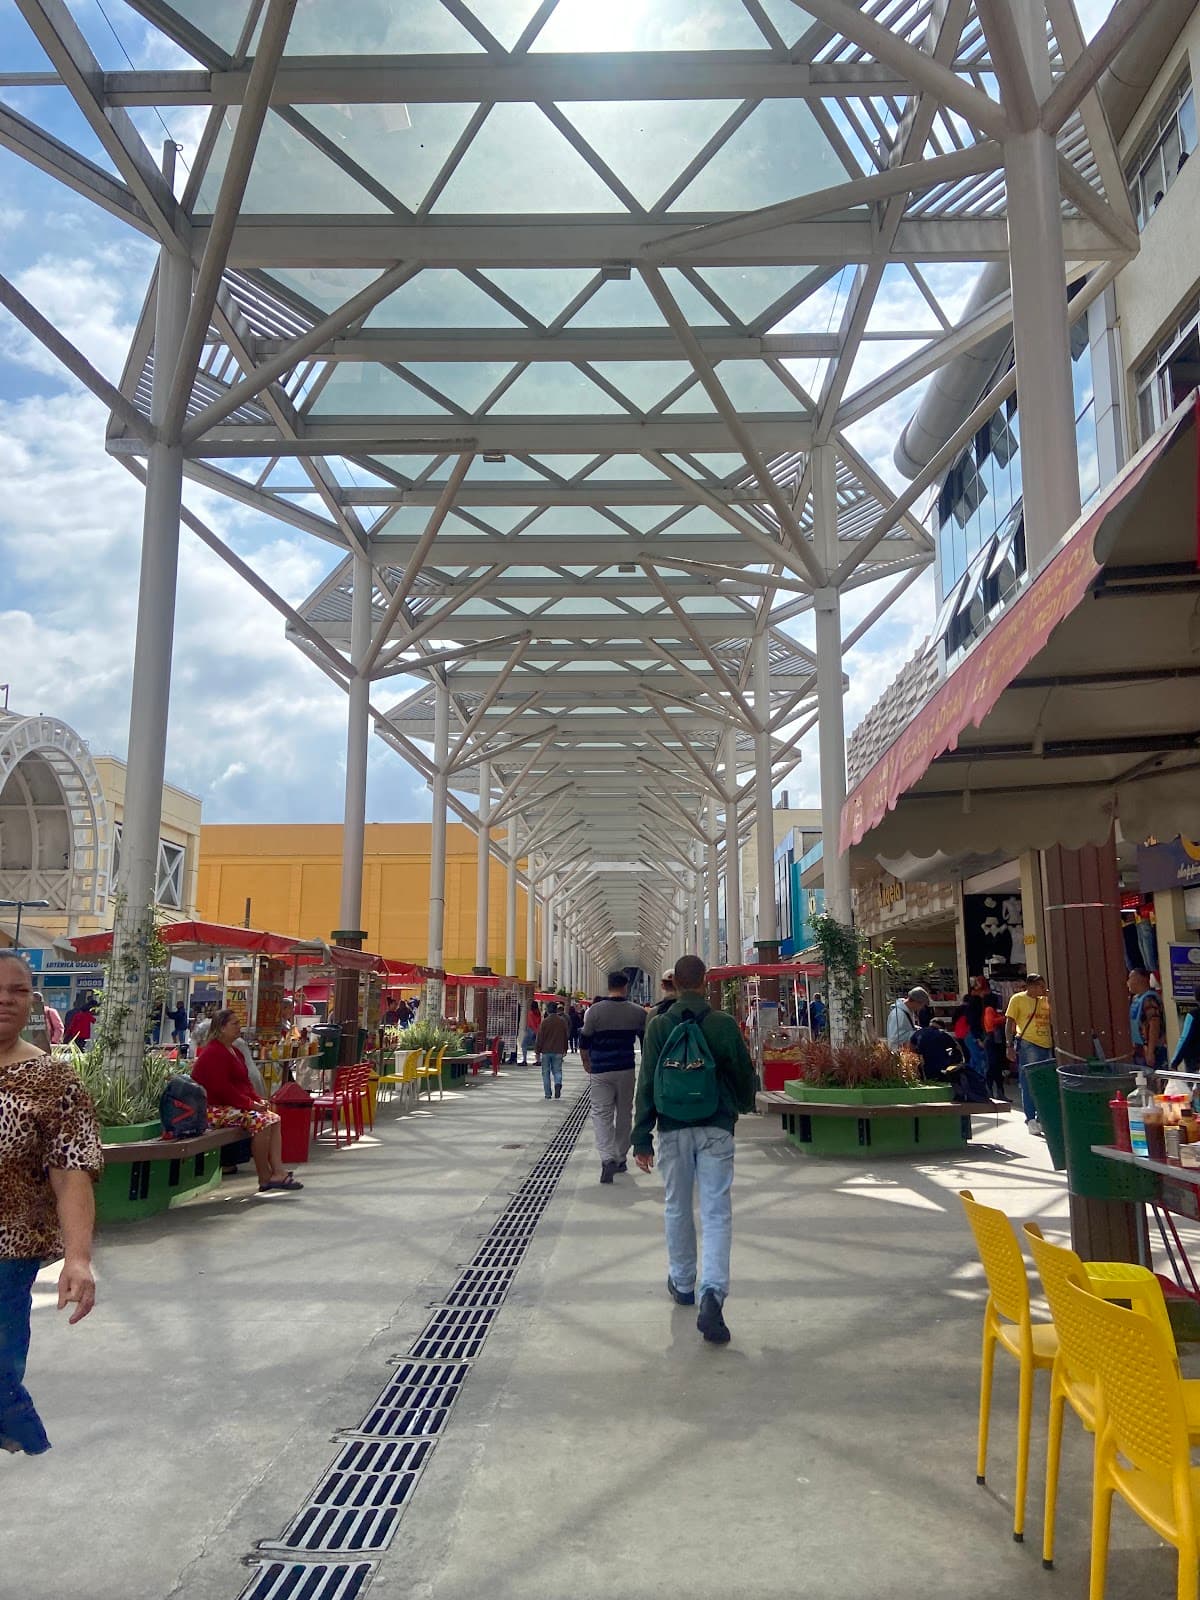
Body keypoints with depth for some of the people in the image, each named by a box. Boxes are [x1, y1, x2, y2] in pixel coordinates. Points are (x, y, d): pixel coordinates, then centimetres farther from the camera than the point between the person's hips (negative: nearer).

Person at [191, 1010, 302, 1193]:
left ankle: (277, 1172, -14)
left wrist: (257, 1099, 3)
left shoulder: (233, 1051, 18)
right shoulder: (213, 1053, -15)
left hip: (234, 1104, 10)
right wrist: (249, 1104, -20)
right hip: (215, 1109, -10)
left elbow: (244, 1083, 21)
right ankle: (264, 1178, -18)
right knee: (260, 1120, -27)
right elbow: (222, 1088, -23)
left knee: (273, 1118, -5)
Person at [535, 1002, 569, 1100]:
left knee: (546, 1073, 8)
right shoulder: (562, 1021, 0)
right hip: (558, 1051, 2)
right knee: (557, 1071, 10)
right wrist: (565, 1049, 19)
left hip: (546, 1051, -2)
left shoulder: (545, 1021, -9)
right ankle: (558, 1084, -19)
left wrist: (538, 1051, 1)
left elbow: (540, 1038, -7)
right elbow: (567, 1036, 8)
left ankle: (548, 1094, 7)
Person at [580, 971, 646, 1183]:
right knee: (624, 1114, 14)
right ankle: (621, 1159, 23)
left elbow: (584, 1041, -1)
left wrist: (586, 1062, 17)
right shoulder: (637, 1012, -1)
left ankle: (608, 1159, -17)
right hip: (627, 1070, 2)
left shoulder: (595, 1011, -6)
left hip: (600, 1071, -2)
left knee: (601, 1114, 0)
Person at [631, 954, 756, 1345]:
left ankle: (682, 1283, 31)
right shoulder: (725, 1023, -6)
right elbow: (745, 1072, 3)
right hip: (716, 1129, -1)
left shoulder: (659, 1025, -5)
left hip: (673, 1129, 1)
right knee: (716, 1213, 0)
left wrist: (642, 1138, -1)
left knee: (677, 1207, 17)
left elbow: (647, 1083, -5)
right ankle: (712, 1294, -15)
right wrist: (743, 1104, 25)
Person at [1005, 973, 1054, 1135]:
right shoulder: (1018, 999, 0)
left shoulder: (1045, 1000, 15)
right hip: (1028, 1044, -5)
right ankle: (1030, 1119, 0)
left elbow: (1053, 1022, 14)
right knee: (1029, 1083, -4)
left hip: (1047, 1045, 5)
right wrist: (1009, 1045, -11)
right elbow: (1009, 1023, -2)